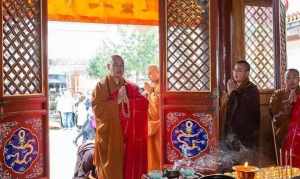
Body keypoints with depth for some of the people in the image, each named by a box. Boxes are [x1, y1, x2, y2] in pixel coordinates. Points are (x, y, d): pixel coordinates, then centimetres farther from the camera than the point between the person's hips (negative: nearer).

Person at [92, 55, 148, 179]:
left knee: (128, 169, 4)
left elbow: (142, 106, 6)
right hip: (108, 136, -3)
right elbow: (97, 109, -11)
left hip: (128, 136, 4)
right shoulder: (101, 86, 1)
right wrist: (116, 101, -17)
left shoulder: (130, 88, 13)